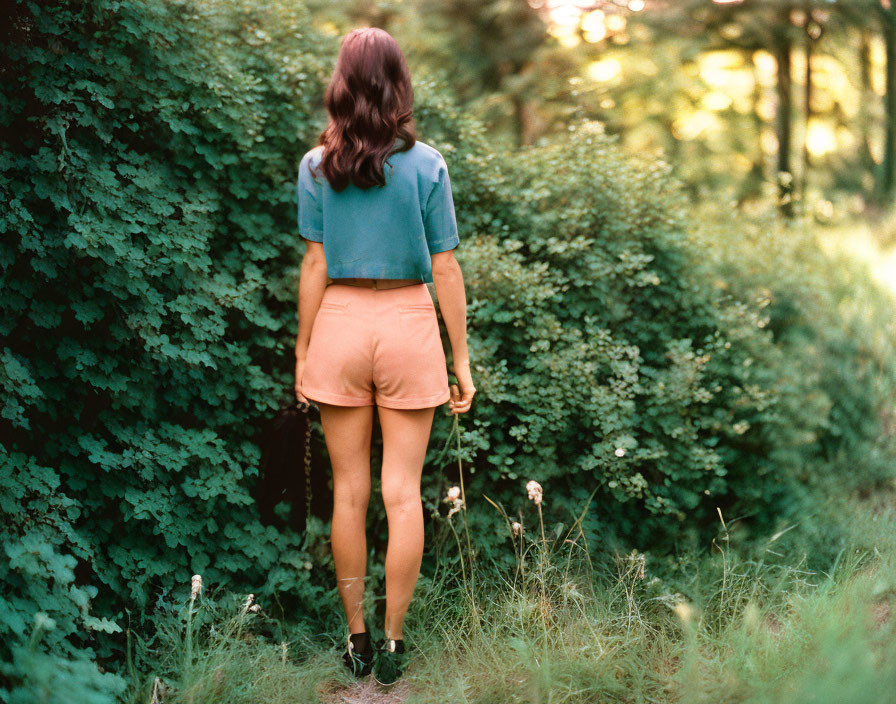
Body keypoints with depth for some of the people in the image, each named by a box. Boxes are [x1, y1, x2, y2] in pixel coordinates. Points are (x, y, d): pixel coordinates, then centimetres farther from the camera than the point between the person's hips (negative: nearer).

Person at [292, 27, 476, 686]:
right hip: (408, 324, -1)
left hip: (339, 324, 1)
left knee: (349, 490, 10)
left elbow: (315, 267, -3)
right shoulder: (426, 164, -5)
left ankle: (357, 639, 18)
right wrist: (461, 357, 2)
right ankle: (393, 643, 11)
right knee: (403, 492, 5)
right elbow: (445, 269, -4)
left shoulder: (317, 167, -3)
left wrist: (303, 353, 6)